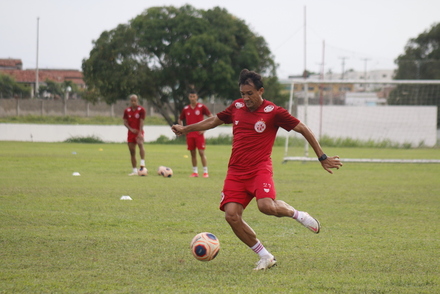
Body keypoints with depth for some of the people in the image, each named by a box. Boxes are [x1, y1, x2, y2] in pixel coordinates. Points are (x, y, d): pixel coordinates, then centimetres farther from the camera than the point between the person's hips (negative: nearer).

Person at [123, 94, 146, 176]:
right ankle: (134, 170, 11)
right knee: (132, 152, 4)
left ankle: (142, 164, -41)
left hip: (139, 132, -4)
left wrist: (140, 133, -22)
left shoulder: (141, 110, -4)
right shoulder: (127, 110, 7)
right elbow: (125, 122, 5)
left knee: (140, 144, -33)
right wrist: (131, 129, -13)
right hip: (131, 132, 4)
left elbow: (141, 122, -12)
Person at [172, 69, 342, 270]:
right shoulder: (237, 107, 10)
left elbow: (303, 130, 0)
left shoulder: (273, 112, -4)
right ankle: (266, 257, 2)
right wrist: (184, 130, 32)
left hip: (260, 169, -5)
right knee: (231, 215, -14)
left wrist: (322, 157, -1)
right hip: (236, 172, 5)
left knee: (266, 206, -31)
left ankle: (297, 215, 4)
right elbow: (214, 121, 28)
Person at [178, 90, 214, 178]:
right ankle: (195, 172, 13)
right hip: (189, 134, 4)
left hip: (199, 134, -4)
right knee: (192, 153, 6)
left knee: (201, 152, -8)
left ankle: (205, 172, -5)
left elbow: (211, 117, -4)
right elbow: (180, 120, 22)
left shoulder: (202, 107, -3)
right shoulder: (186, 109, 9)